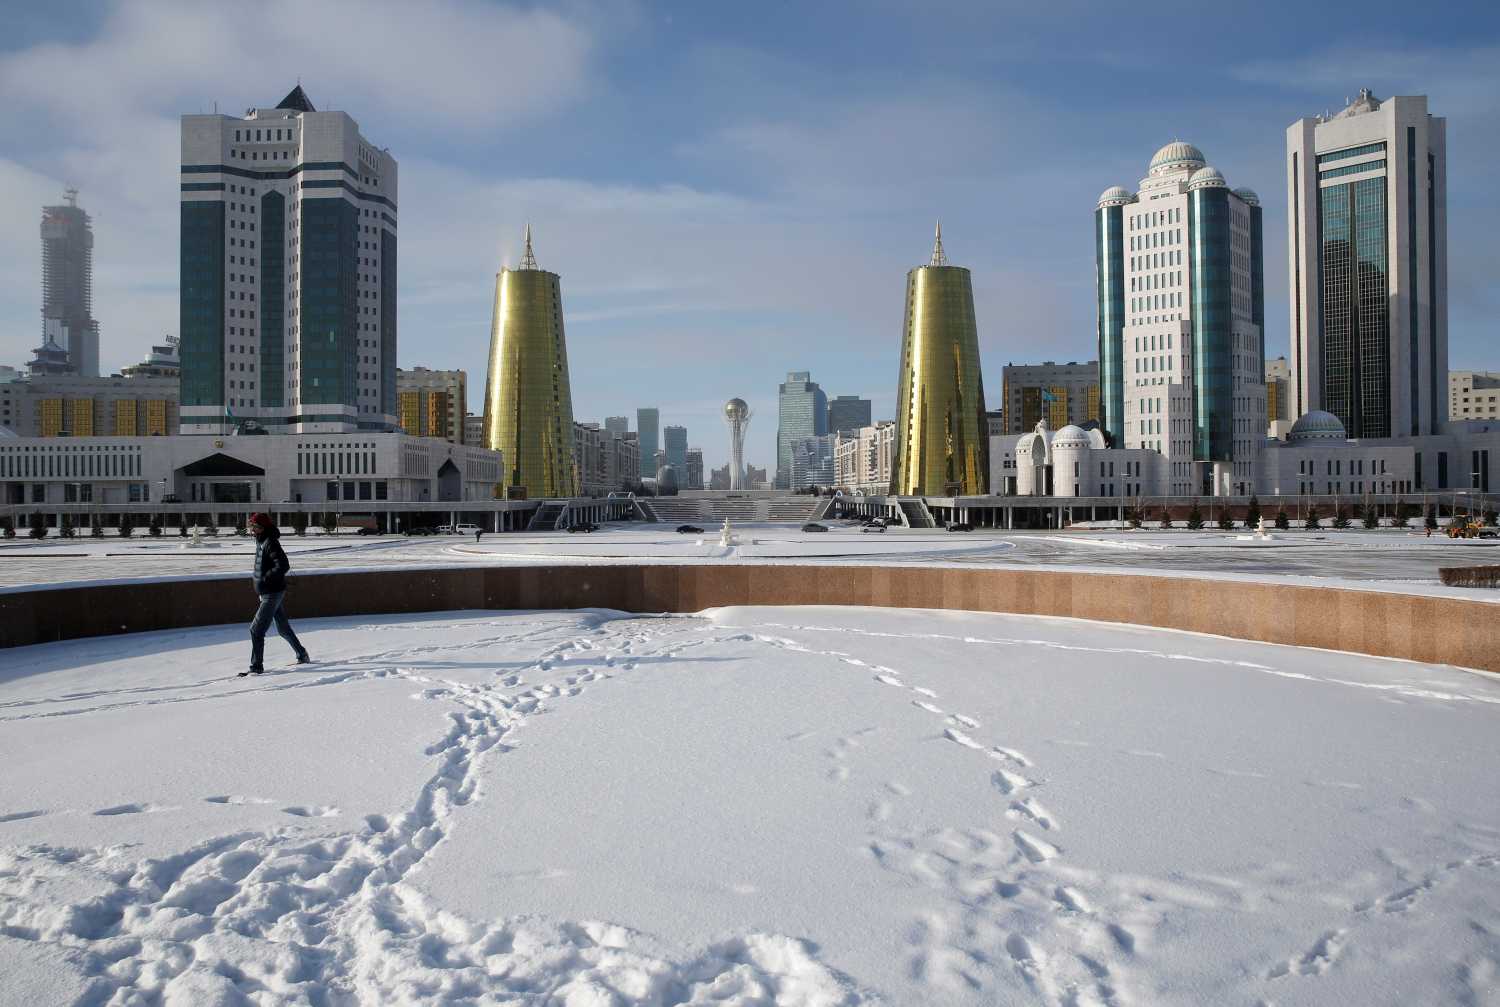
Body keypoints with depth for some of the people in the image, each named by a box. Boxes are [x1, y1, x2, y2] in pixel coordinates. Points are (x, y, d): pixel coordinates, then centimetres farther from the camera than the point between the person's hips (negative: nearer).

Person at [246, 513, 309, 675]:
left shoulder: (270, 543, -19)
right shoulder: (261, 541, 10)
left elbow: (283, 566, -28)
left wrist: (265, 579, -23)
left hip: (272, 593, -10)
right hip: (266, 593, 10)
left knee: (256, 629, -10)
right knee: (283, 628, 20)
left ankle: (256, 666, -5)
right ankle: (302, 656, 32)